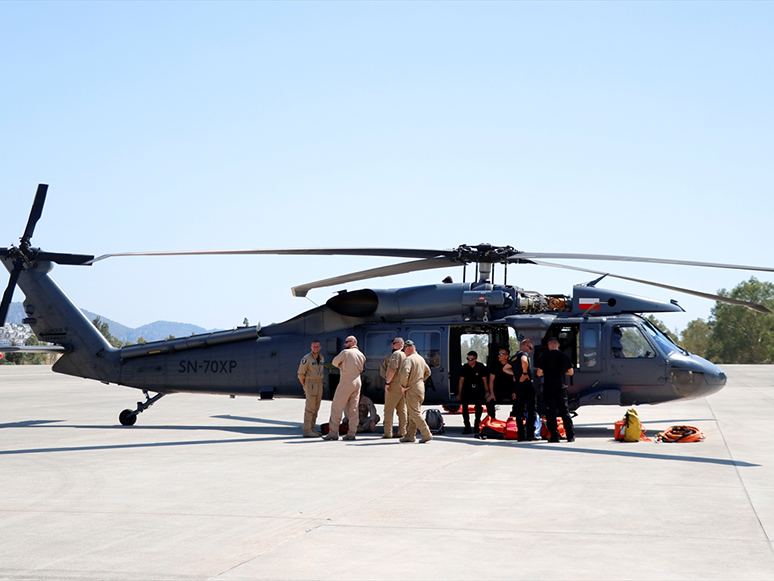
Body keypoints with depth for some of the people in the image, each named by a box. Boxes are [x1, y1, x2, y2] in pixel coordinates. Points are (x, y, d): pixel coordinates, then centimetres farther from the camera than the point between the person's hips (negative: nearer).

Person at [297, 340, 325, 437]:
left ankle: (311, 428, 15)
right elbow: (301, 374, -9)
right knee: (310, 408, -9)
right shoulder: (307, 358, -12)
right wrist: (304, 387, -5)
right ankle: (307, 431, -8)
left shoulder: (321, 358, 10)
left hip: (319, 384, 8)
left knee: (316, 408, 9)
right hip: (310, 384, -8)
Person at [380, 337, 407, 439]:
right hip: (404, 386, 8)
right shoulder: (406, 355, 15)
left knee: (389, 409, -4)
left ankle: (388, 432, -7)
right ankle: (402, 432, 8)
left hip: (394, 385, -8)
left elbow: (392, 369, -20)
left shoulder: (396, 354, -10)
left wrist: (387, 382, -18)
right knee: (402, 410, 9)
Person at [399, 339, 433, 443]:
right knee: (413, 413, 13)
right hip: (420, 387, 9)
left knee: (415, 413, -7)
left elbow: (404, 373, -28)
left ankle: (426, 434, -12)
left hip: (412, 389, -9)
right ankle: (410, 435, 16)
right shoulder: (421, 358, 15)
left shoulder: (409, 359, -15)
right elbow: (428, 372, 27)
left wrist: (403, 386, -15)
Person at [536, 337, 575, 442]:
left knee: (550, 412, 2)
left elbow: (539, 373, -7)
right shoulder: (564, 356, 2)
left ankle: (554, 436, -2)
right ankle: (571, 435, 8)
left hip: (548, 388, -3)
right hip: (561, 388, 3)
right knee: (565, 411, 10)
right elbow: (571, 372, 10)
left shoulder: (545, 357, -8)